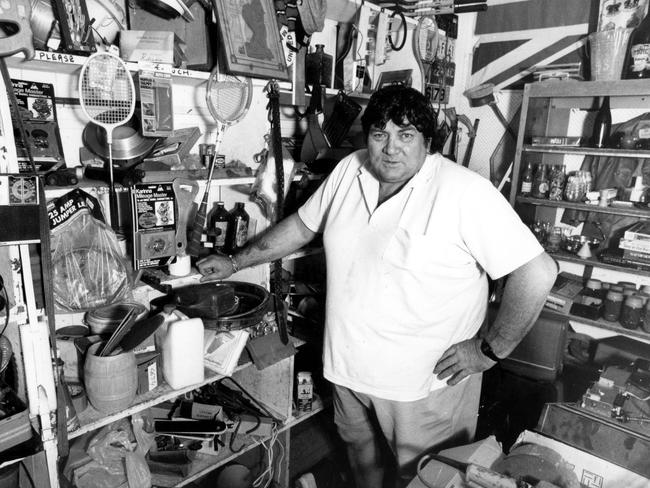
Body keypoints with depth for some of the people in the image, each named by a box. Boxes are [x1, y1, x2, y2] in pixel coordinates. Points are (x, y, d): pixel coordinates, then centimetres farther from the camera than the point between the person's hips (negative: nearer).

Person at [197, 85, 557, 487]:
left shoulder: (467, 193, -21)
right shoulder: (349, 171, -3)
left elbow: (538, 271, -21)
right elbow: (302, 226, 10)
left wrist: (491, 350, -16)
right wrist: (235, 262, 12)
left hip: (427, 379, -5)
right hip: (350, 365, 6)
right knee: (361, 454, 29)